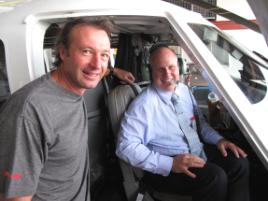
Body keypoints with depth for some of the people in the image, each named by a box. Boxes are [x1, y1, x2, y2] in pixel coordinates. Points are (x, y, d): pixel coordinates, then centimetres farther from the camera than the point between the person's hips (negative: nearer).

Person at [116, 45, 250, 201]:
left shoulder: (185, 90, 8)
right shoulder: (143, 105, -15)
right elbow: (126, 147, -21)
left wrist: (219, 140, 2)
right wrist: (170, 163, -27)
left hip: (199, 154, 7)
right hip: (165, 169, -7)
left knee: (240, 162, -12)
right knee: (215, 176, -27)